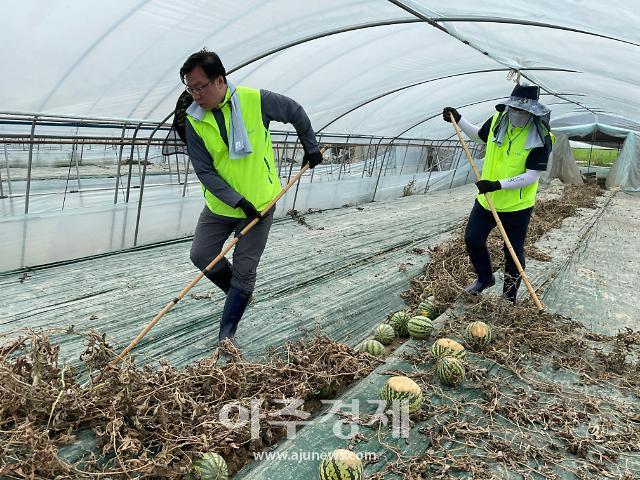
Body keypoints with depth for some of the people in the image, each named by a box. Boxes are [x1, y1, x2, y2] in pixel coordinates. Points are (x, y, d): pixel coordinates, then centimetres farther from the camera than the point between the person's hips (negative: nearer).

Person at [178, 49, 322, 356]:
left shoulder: (255, 100, -15)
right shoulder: (193, 121, -10)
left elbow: (296, 113, 2)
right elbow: (204, 171, -13)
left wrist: (311, 147, 8)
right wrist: (238, 201, -23)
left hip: (260, 203, -3)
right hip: (219, 205, 3)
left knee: (244, 271, -1)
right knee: (201, 256, 6)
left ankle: (226, 335, 11)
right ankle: (239, 293, 32)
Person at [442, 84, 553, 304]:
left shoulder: (541, 138, -19)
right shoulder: (497, 121, -4)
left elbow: (532, 176, -21)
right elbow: (480, 136, 20)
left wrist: (499, 184, -30)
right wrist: (458, 120, 11)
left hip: (517, 205, -5)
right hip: (486, 199, 5)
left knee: (513, 253, 8)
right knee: (472, 240, 13)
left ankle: (509, 298, 26)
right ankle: (485, 278, 39)